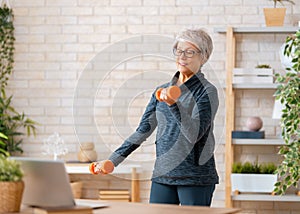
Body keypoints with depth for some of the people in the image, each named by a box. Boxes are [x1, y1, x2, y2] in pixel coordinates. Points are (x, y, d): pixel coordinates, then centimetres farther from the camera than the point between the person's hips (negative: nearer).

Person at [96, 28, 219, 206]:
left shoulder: (207, 91, -5)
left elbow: (195, 134, -18)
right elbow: (143, 130, 13)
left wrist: (173, 104, -31)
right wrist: (112, 161, 6)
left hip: (195, 178, -5)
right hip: (162, 175, 5)